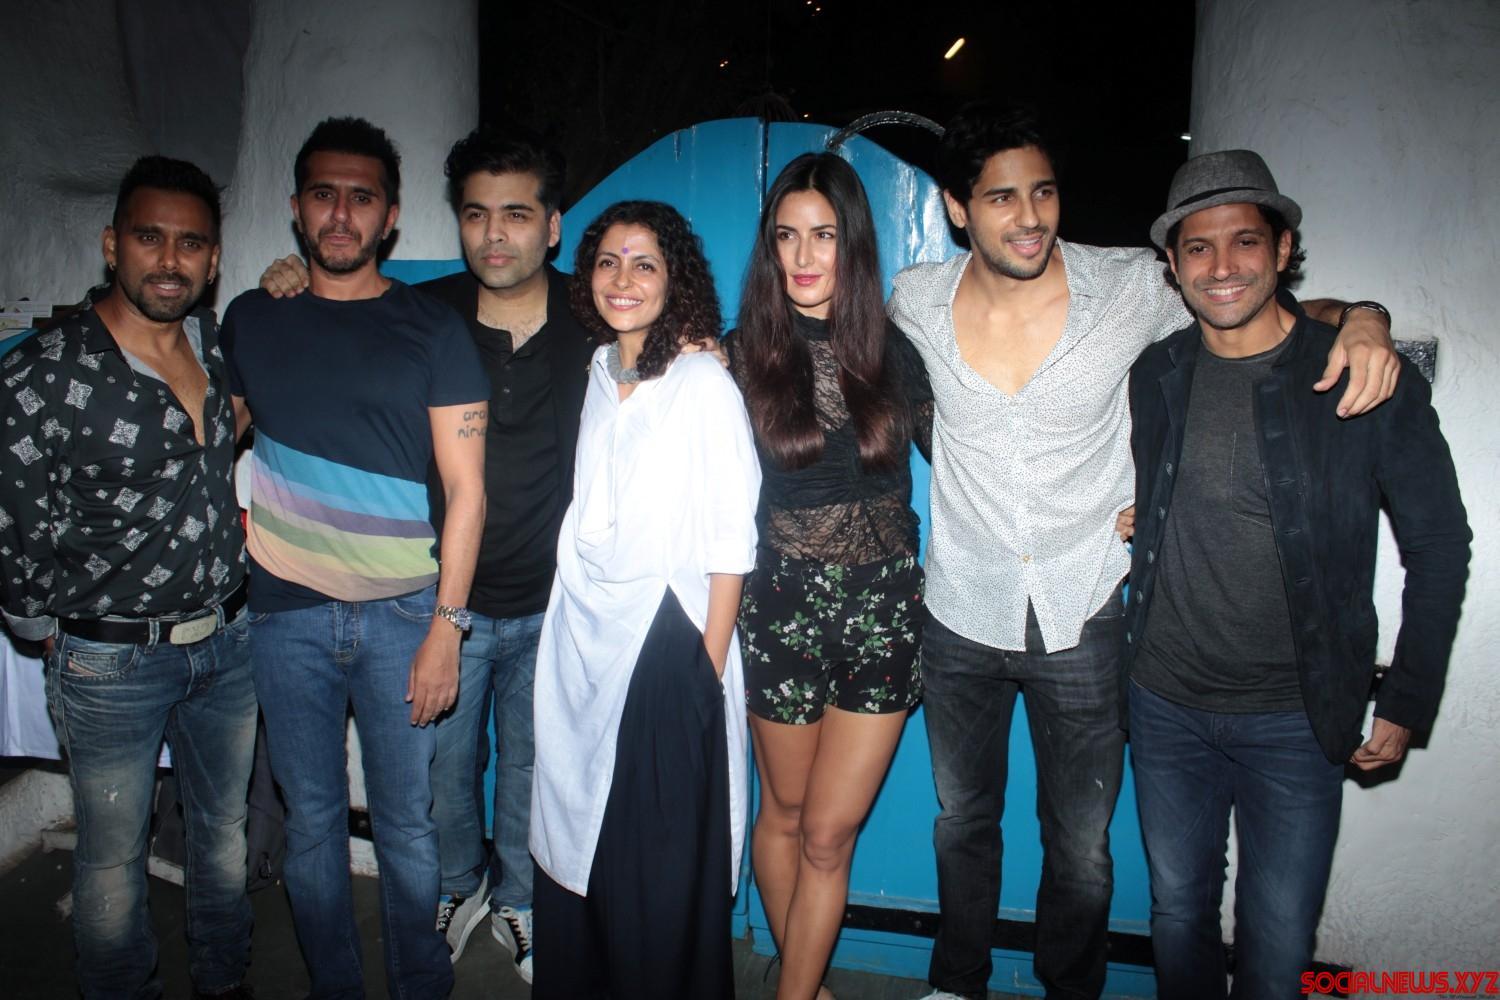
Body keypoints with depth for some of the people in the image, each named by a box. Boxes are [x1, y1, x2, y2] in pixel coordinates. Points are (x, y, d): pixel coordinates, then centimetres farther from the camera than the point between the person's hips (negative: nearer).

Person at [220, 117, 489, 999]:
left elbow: (465, 486, -4)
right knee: (313, 820, 12)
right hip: (287, 613, 3)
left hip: (402, 614, -2)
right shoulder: (251, 320, 9)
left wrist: (446, 626, -9)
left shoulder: (434, 330, 0)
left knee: (408, 822, 7)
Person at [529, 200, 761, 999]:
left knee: (661, 863, 6)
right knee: (573, 837, 16)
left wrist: (709, 667, -13)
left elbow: (730, 540, -11)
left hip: (664, 637, -6)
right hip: (579, 637, 6)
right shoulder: (596, 372, 9)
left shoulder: (704, 383, -10)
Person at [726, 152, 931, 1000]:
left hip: (885, 608, 1)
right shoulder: (748, 353, -3)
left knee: (829, 833, 5)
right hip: (784, 604, 0)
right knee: (785, 812, 17)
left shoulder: (894, 349, 1)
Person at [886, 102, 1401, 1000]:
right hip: (962, 619, 2)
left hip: (1081, 621, -1)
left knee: (1081, 849, 12)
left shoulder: (1132, 288, -10)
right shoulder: (916, 301, -6)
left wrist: (1363, 320, -19)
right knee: (962, 822, 20)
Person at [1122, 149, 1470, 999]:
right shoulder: (1153, 377, 0)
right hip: (1165, 706, 3)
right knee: (1179, 913, 19)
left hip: (1298, 721, -2)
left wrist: (1407, 705, -3)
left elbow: (1440, 546, -3)